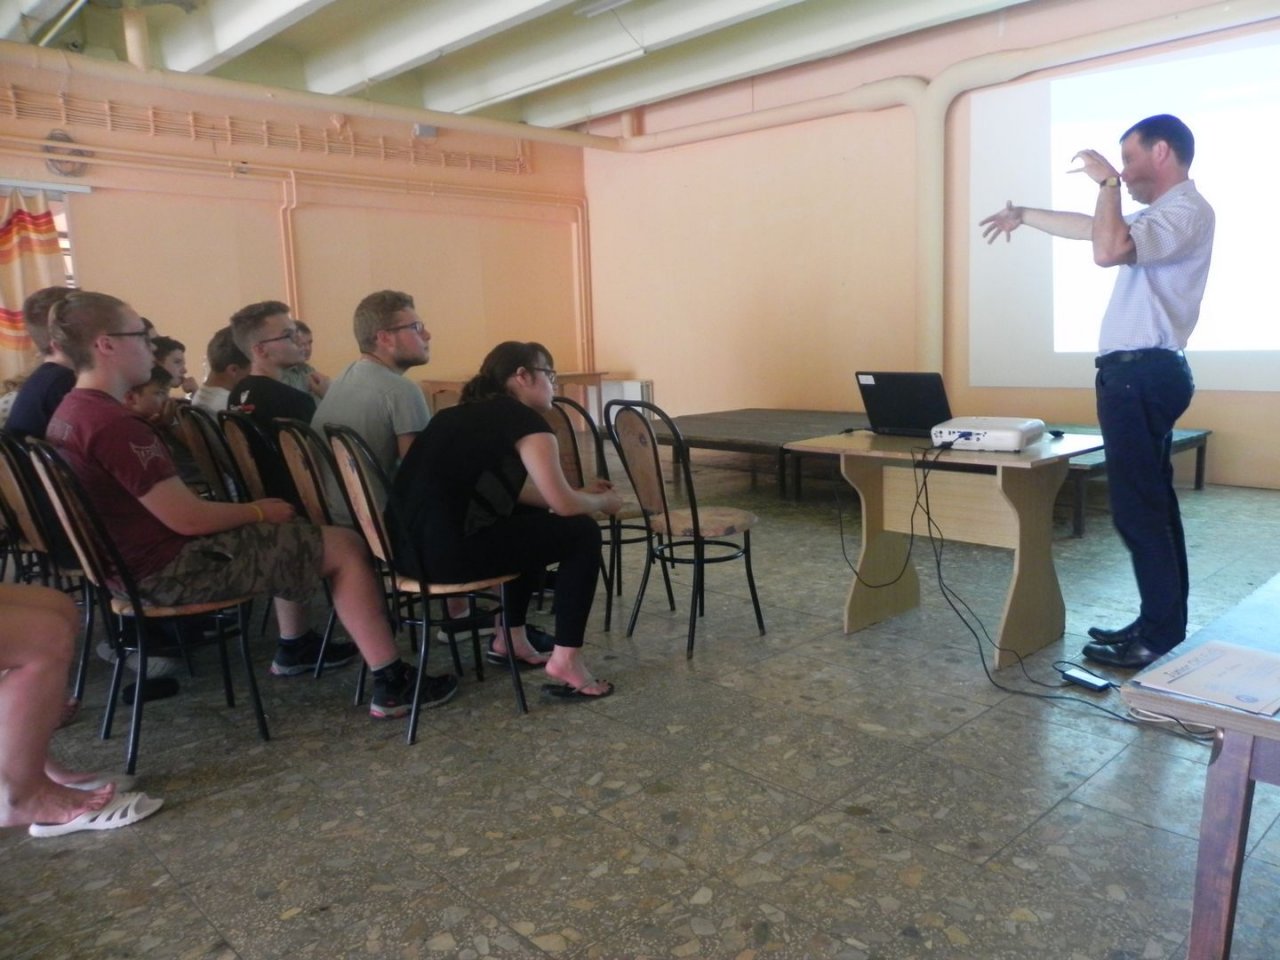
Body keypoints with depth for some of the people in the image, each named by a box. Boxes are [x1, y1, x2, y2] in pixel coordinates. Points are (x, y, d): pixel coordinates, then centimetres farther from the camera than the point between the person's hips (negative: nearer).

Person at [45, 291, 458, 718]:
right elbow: (188, 519, -24)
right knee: (346, 546, -8)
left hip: (132, 556, 11)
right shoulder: (115, 424, -25)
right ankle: (393, 684, -4)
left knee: (290, 536, 26)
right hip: (169, 569, -10)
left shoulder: (69, 414, 7)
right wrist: (259, 511, -9)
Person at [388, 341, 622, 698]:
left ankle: (511, 636, 34)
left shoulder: (469, 413, 21)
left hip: (411, 546, 9)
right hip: (448, 550, -9)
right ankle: (565, 660, 3)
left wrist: (581, 492, 28)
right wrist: (604, 501, 12)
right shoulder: (523, 418, -5)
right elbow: (563, 504, -8)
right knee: (583, 533, 3)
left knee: (535, 521, 29)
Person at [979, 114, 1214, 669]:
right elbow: (1089, 227, 34)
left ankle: (1162, 639, -2)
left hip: (1141, 374, -11)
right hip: (1140, 374, 11)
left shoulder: (1185, 211, -12)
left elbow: (1107, 251, -30)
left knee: (1137, 510, -9)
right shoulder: (1162, 214, 20)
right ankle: (1161, 627, 21)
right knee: (1153, 507, 13)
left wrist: (1107, 183, -17)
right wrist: (1025, 215, 41)